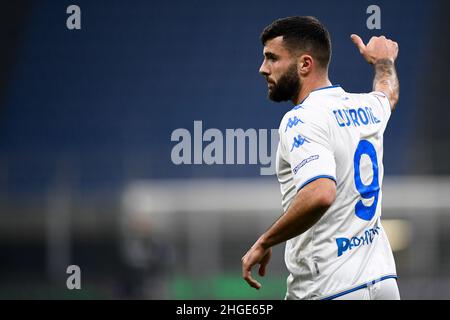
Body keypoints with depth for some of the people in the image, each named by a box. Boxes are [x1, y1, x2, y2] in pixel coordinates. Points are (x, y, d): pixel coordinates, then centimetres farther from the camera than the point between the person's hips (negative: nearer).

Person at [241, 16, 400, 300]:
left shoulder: (301, 120, -14)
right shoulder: (367, 106, 11)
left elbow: (320, 194, -30)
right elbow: (389, 93, 38)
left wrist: (264, 244, -18)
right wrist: (383, 60, 60)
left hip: (331, 289, -8)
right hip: (382, 279, 8)